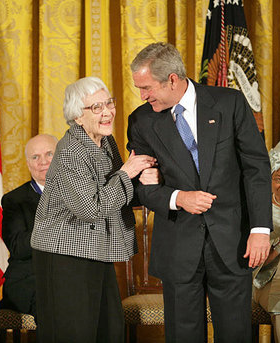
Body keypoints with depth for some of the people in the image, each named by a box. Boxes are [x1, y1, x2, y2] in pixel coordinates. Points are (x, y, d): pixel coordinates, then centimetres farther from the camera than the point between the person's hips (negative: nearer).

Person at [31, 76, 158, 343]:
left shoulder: (106, 141, 8)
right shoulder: (70, 153, -19)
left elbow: (116, 196, 17)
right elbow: (91, 208, -25)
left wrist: (144, 182, -3)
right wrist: (126, 173, -17)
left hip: (97, 251, 9)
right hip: (66, 253, -8)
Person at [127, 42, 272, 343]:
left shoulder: (230, 103, -2)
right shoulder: (142, 121, 2)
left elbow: (256, 166, -3)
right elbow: (141, 185, 4)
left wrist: (260, 228, -10)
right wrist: (178, 198, -17)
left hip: (231, 241, -1)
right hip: (178, 247, 1)